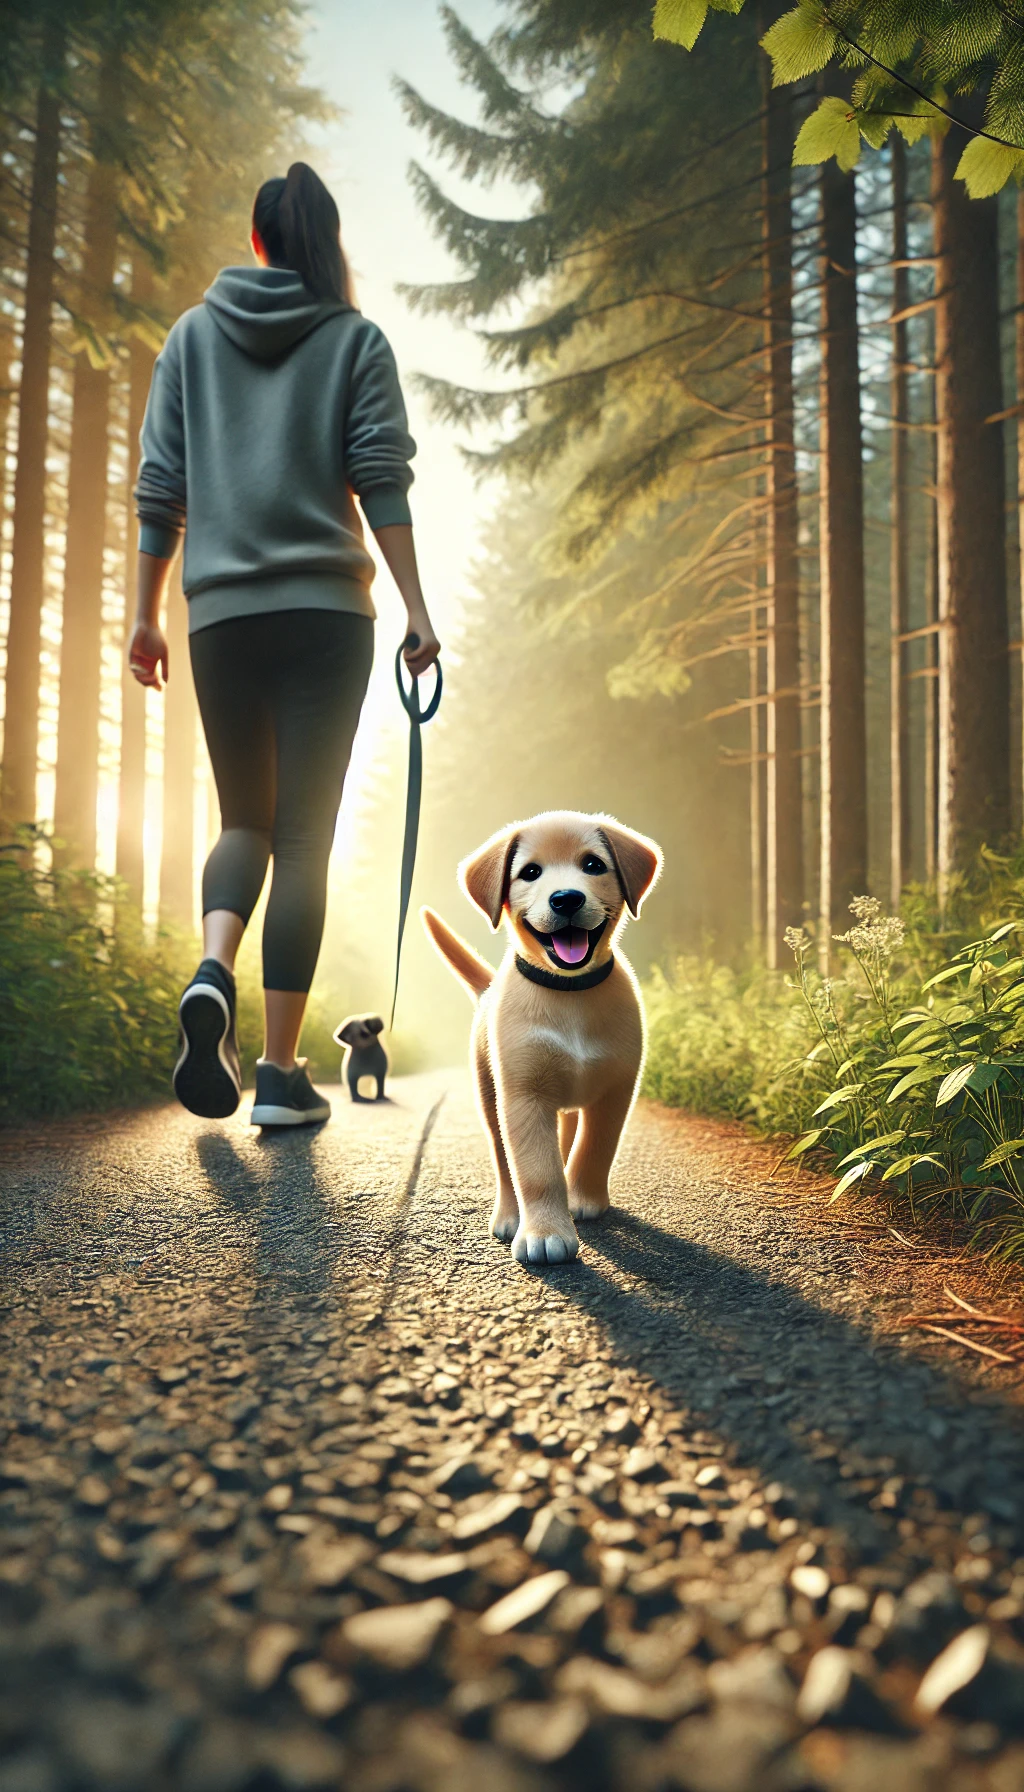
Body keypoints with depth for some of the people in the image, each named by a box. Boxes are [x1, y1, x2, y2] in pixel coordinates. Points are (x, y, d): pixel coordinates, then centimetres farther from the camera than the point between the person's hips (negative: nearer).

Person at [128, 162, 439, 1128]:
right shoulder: (356, 339, 8)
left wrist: (146, 614, 13)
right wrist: (417, 611, -2)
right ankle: (281, 1071, -2)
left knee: (243, 818, 15)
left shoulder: (193, 335, 13)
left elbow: (159, 487, 9)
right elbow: (381, 483, -2)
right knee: (304, 836, -1)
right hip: (326, 611, -2)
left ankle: (212, 972, -14)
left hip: (221, 613, 2)